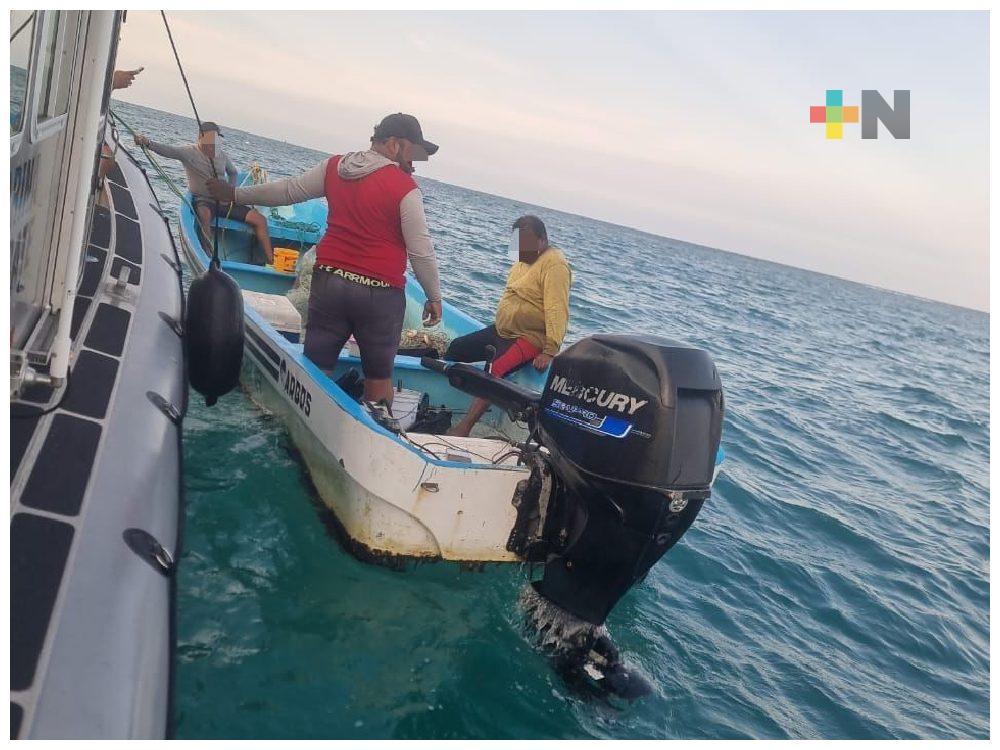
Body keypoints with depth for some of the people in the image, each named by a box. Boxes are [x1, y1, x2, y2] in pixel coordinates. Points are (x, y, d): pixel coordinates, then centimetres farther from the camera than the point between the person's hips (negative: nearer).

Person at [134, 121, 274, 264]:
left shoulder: (221, 154, 10)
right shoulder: (189, 152, -4)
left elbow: (233, 172, 26)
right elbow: (167, 150, -20)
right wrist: (147, 143, -39)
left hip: (224, 201, 5)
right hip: (204, 201, -5)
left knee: (260, 220, -7)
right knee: (204, 214, -42)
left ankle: (271, 260, -3)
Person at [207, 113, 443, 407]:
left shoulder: (334, 167, 5)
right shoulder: (405, 188, -11)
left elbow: (288, 191, 14)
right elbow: (421, 251, -10)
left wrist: (235, 194, 30)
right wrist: (434, 297, 1)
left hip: (328, 281, 5)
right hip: (379, 294, -4)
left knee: (316, 367, 12)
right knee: (379, 376, 9)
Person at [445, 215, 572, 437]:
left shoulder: (554, 264, -19)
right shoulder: (524, 259, 9)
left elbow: (557, 310, -27)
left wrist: (550, 351, -34)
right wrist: (499, 325, 15)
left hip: (529, 339, -10)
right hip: (500, 331, 10)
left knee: (494, 371, -30)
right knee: (456, 348, 10)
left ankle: (463, 428, -31)